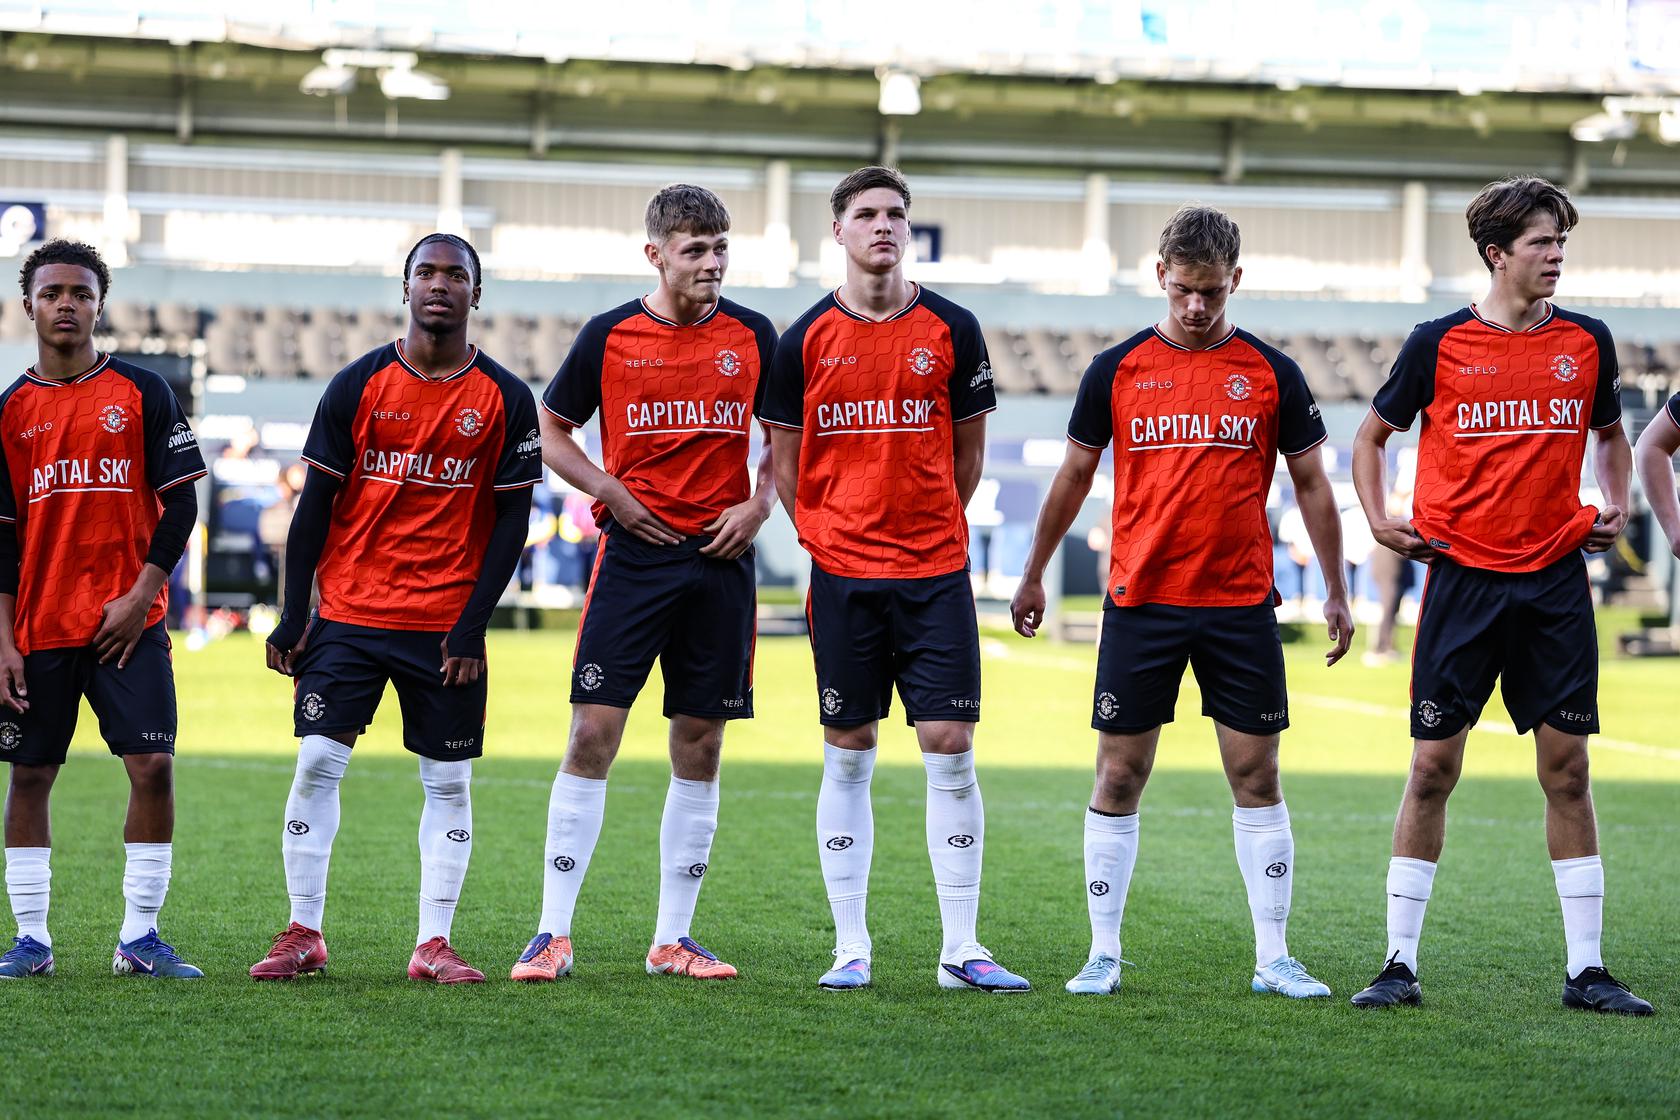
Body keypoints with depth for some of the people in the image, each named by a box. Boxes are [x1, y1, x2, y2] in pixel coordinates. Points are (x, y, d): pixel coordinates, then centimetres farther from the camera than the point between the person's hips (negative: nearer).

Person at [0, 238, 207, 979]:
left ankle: (139, 938, -1)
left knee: (153, 766, -9)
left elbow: (180, 502, 2)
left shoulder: (142, 393, 3)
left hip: (128, 624, -1)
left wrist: (142, 593, -9)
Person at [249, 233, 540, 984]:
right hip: (349, 613, 0)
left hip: (447, 625, 0)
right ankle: (303, 934, 4)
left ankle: (433, 945, 7)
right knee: (317, 762, -5)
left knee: (449, 781, 2)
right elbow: (315, 505, 3)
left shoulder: (504, 400, 0)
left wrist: (474, 622, -7)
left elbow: (512, 520, 1)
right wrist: (293, 615, -2)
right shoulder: (359, 385, 1)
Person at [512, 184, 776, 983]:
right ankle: (554, 933, -3)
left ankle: (673, 939, 12)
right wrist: (610, 491, -6)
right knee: (593, 732, -8)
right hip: (634, 554, -2)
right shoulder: (610, 336, 0)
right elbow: (551, 430, 8)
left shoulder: (752, 337, 5)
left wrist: (759, 503, 0)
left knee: (700, 745, 4)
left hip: (721, 558, 2)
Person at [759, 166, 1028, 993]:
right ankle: (850, 948, 9)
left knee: (950, 749, -4)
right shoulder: (806, 339, 2)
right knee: (847, 759, 4)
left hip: (935, 569, 0)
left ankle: (961, 948, 0)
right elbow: (785, 459, 9)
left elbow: (968, 447, 12)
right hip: (842, 575, 0)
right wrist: (822, 537, 4)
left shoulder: (951, 330, 3)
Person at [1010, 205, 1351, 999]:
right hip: (1139, 600, 0)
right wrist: (1033, 575, 16)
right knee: (1119, 776, 1)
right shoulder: (1118, 370, 3)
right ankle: (1103, 955, 8)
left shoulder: (1271, 374, 3)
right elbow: (1074, 476, 13)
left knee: (1256, 776, 1)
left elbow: (1311, 486, 9)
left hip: (1241, 606, 0)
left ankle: (1273, 958, 7)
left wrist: (1335, 592, 6)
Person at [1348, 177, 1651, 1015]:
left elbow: (1611, 433, 21)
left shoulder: (1587, 342, 5)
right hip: (1463, 576, -2)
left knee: (1567, 770, 2)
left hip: (1556, 579, 2)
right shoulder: (1439, 343, -2)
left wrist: (1615, 507, 5)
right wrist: (1378, 519, -3)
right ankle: (1401, 963, 6)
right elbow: (1373, 435, 10)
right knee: (1433, 766, -1)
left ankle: (1586, 969, 6)